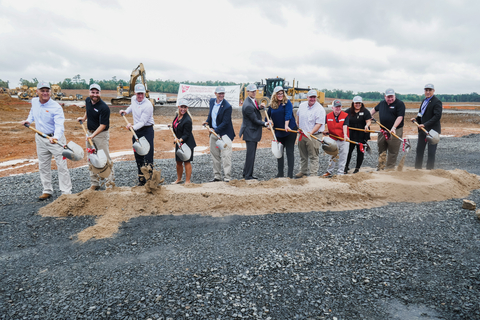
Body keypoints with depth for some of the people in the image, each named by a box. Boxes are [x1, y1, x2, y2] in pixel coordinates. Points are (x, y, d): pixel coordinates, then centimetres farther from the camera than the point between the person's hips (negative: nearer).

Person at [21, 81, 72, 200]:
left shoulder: (56, 107, -19)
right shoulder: (34, 101, 2)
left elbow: (59, 125, -30)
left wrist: (56, 137, -47)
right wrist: (29, 120, 11)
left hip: (55, 139, -6)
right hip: (40, 139, 7)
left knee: (62, 166, -4)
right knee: (43, 166, 13)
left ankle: (66, 192, 2)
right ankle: (47, 191, 24)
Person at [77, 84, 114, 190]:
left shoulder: (104, 108, -21)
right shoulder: (87, 100, 2)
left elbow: (103, 125, -22)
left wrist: (93, 135, -28)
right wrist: (84, 118, 17)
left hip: (101, 134, -8)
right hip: (90, 133, 8)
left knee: (105, 158, -4)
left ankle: (109, 181, 6)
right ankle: (95, 183, 20)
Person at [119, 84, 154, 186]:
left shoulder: (148, 105, -18)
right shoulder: (133, 99, 4)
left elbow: (143, 122, -23)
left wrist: (133, 127, -35)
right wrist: (126, 111, 22)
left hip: (147, 130, -7)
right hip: (136, 130, 7)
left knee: (148, 155, -11)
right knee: (138, 155, 8)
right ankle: (141, 179, 16)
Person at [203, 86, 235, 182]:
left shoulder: (227, 106, -17)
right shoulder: (212, 101, 6)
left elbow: (225, 122, -20)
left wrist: (216, 130, -22)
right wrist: (207, 121, 7)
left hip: (224, 133, -7)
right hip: (214, 132, 8)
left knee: (225, 155, -7)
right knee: (214, 155, 13)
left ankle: (227, 177, -1)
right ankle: (217, 176, 24)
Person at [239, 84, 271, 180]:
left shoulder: (253, 101, 8)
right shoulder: (247, 106, -23)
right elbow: (255, 120, -21)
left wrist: (260, 107, 4)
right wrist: (265, 124, -25)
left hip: (253, 132, 10)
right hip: (250, 132, -10)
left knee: (251, 153, 17)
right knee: (250, 154, -4)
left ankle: (246, 173, 28)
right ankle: (248, 175, 7)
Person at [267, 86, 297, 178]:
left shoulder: (287, 103, -6)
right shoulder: (272, 105, 8)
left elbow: (288, 114, -20)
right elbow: (268, 115, 19)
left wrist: (286, 126, -34)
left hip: (290, 130, -5)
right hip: (278, 132, 5)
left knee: (289, 152, -3)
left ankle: (290, 174, 0)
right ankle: (280, 173, 20)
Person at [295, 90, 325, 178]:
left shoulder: (320, 109, -13)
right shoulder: (302, 105, 6)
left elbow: (318, 124, -18)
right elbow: (298, 115, 26)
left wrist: (311, 132, -29)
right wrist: (298, 125, 27)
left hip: (313, 136, -6)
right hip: (302, 134, 6)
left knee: (313, 156, -3)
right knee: (303, 155, 15)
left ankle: (313, 174, 4)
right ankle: (303, 171, 28)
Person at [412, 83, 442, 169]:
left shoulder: (437, 102, -10)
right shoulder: (424, 101, 15)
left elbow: (437, 116, -19)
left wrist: (425, 124, -25)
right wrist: (416, 119, 2)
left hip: (432, 130, -8)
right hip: (422, 130, 8)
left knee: (431, 152, 0)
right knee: (419, 150, 11)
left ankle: (429, 169, 9)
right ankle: (417, 168, 21)